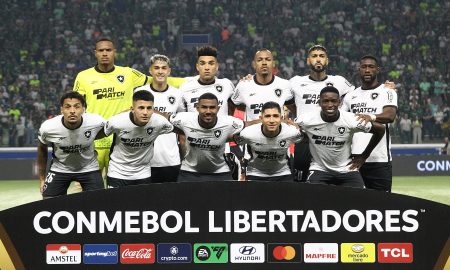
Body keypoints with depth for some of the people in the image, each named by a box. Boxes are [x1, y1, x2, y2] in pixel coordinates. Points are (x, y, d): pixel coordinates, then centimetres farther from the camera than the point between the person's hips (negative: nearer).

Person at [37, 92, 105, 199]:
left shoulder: (96, 122, -27)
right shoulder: (47, 128, -23)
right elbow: (42, 149, -2)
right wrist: (42, 179, 7)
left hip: (88, 169, 0)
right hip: (60, 169, 0)